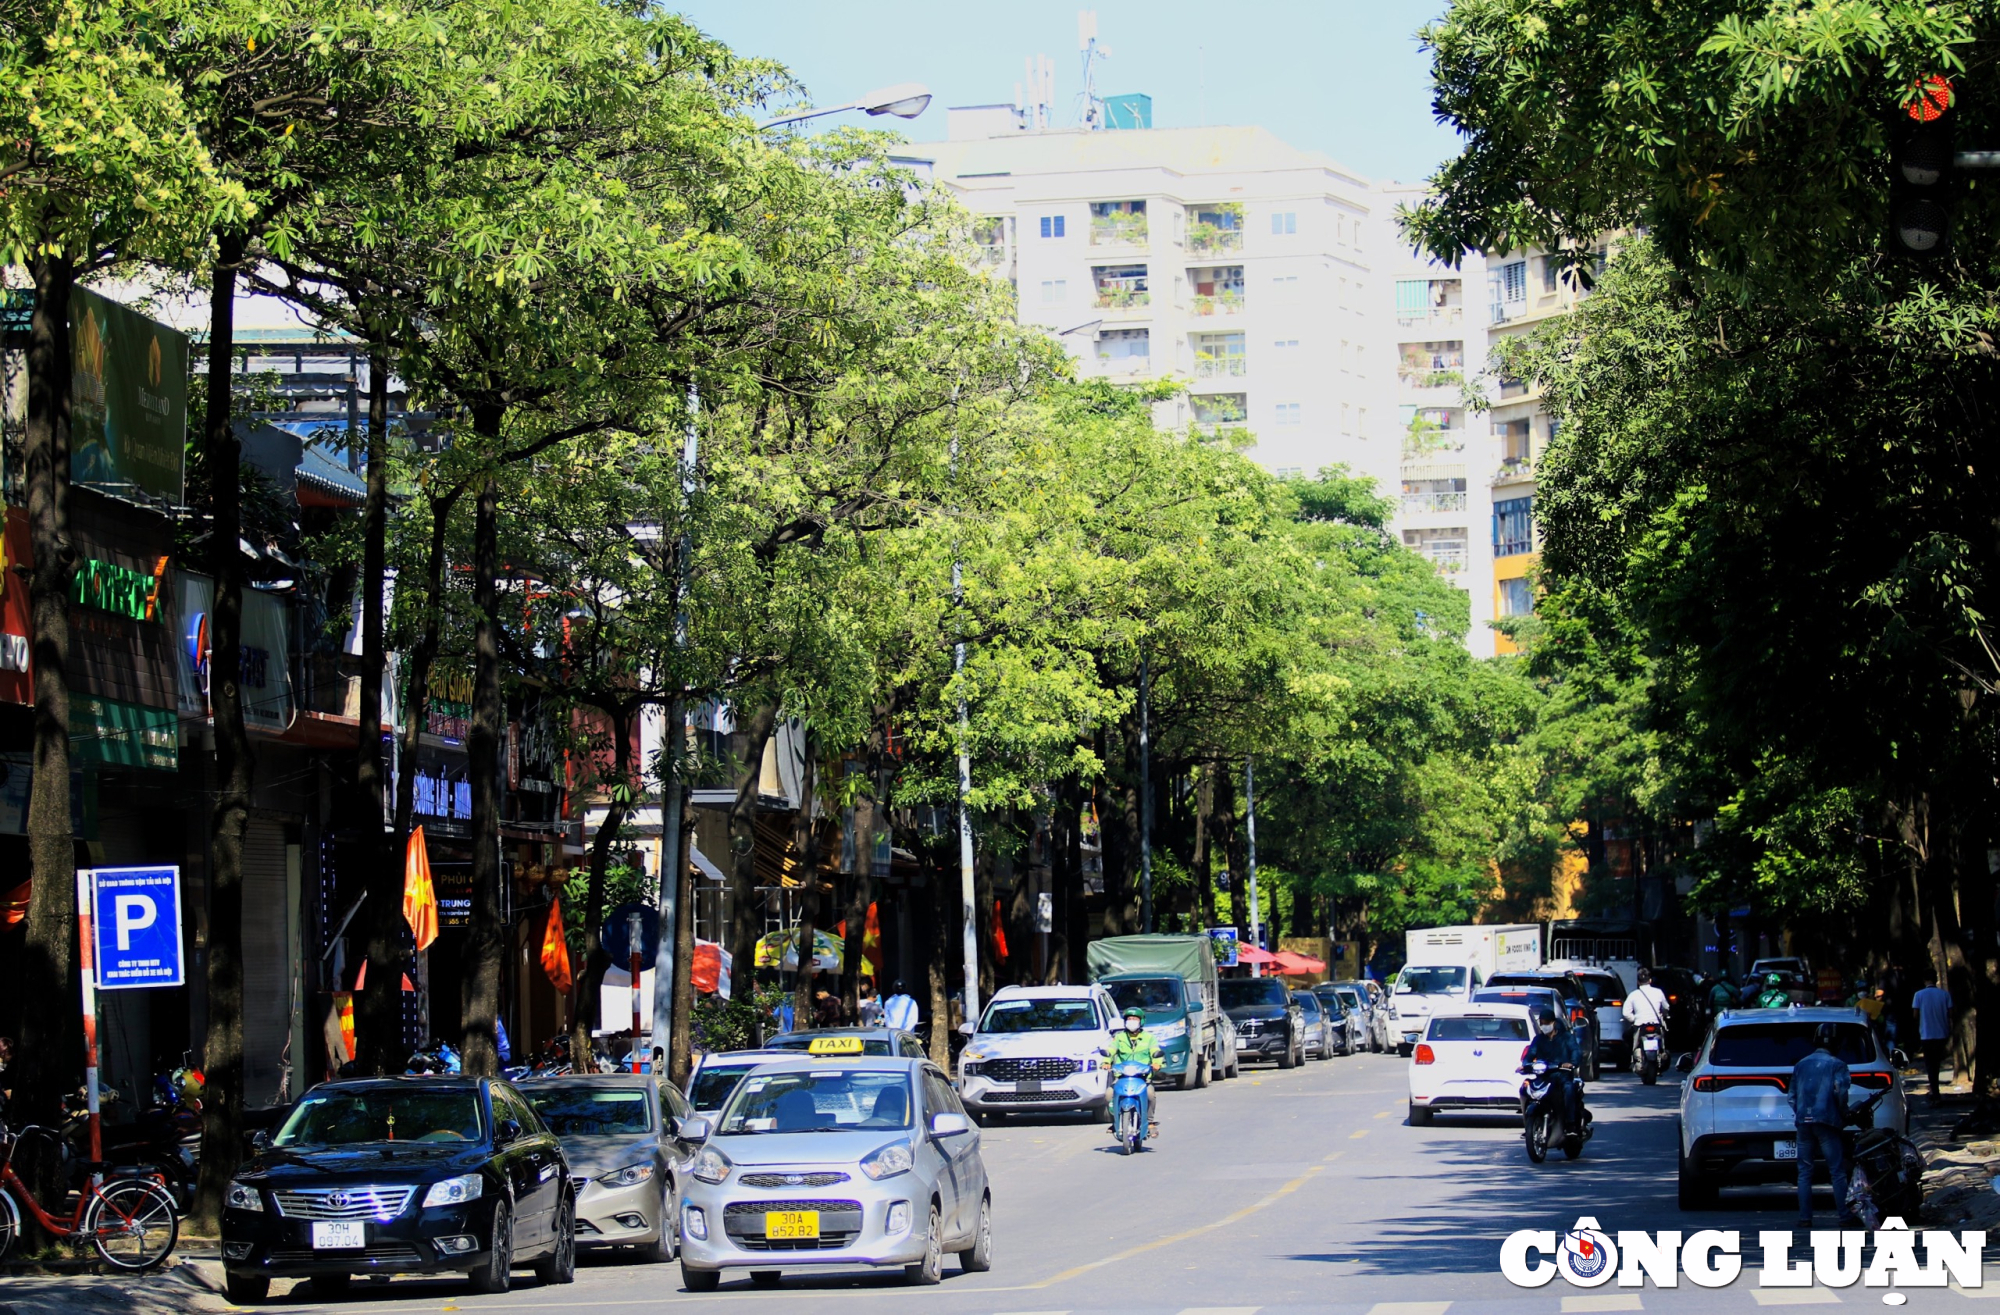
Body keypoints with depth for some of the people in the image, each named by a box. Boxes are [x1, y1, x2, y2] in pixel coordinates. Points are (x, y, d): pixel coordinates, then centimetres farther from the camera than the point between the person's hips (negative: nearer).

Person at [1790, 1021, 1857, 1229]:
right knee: (1837, 1171, -3)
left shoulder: (1801, 1065, 15)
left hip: (1803, 1122, 4)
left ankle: (1805, 1218, 3)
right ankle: (1845, 1217, -7)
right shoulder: (1837, 1064, 0)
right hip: (1827, 1122, -4)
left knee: (1804, 1172, 7)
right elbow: (1840, 1092, -11)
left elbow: (1793, 1095, 15)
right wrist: (1844, 1115, 2)